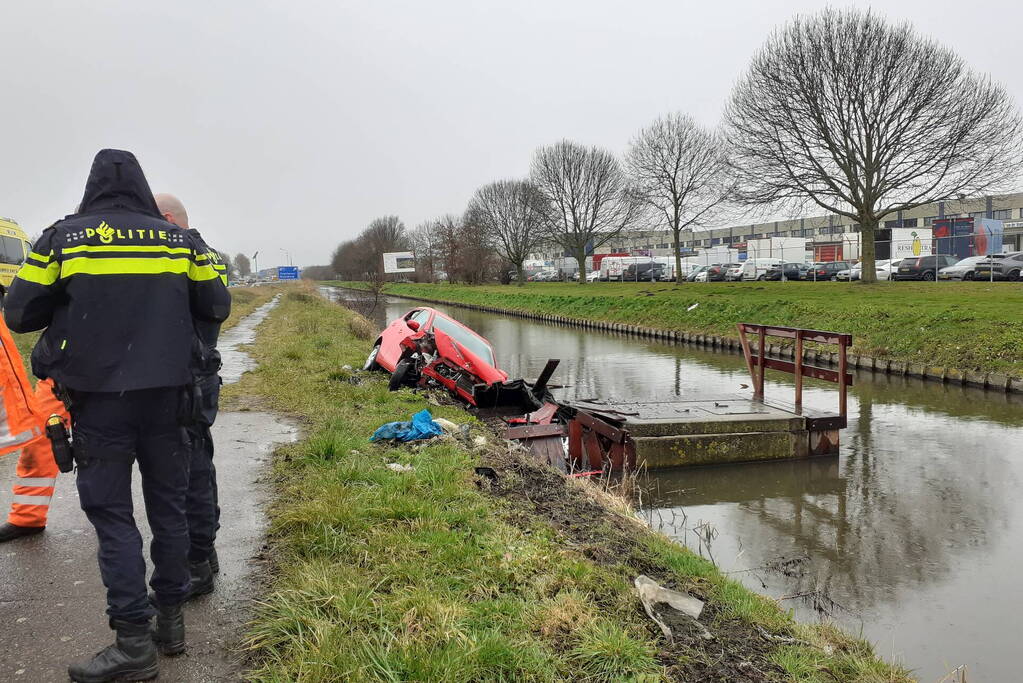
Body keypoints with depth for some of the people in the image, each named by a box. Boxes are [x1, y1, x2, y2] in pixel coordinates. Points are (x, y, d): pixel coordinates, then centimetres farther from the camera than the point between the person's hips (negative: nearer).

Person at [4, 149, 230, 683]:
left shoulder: (61, 240, -2)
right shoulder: (180, 241, 3)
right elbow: (216, 307, 7)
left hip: (99, 399, -2)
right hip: (166, 395, 3)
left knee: (112, 514, 4)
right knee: (168, 507, 13)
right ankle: (171, 620, 23)